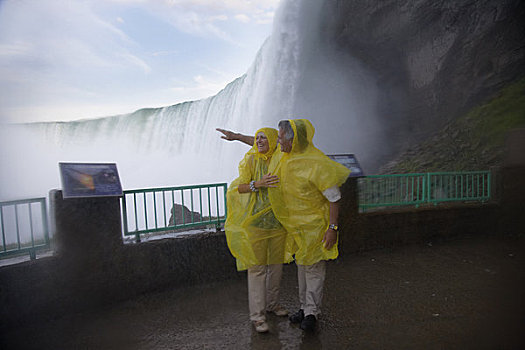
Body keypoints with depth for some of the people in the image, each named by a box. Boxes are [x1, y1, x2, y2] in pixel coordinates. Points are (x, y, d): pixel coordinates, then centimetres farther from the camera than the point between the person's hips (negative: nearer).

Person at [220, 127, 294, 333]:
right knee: (257, 266, -1)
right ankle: (257, 315, 9)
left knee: (276, 263, 14)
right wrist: (258, 184, -26)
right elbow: (240, 187, -10)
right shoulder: (251, 160, -4)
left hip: (277, 220, 4)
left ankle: (272, 303, 32)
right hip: (255, 221, -4)